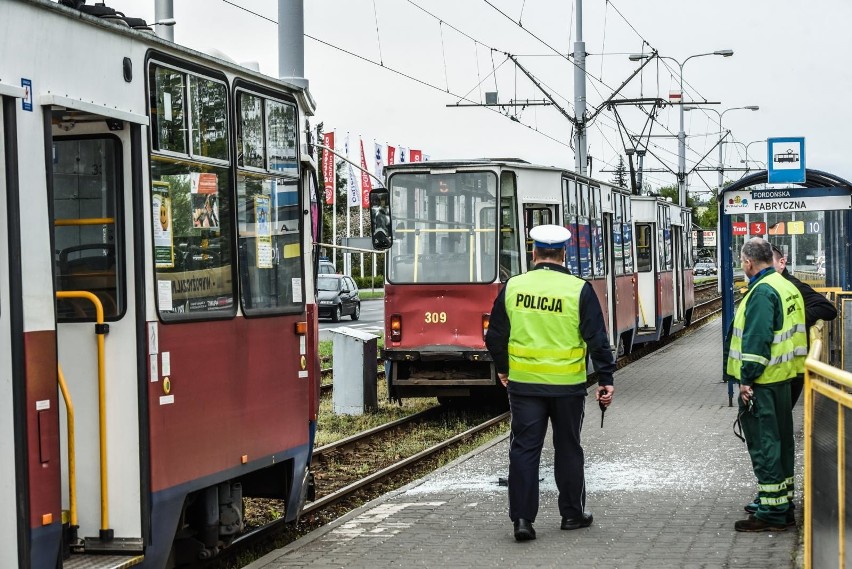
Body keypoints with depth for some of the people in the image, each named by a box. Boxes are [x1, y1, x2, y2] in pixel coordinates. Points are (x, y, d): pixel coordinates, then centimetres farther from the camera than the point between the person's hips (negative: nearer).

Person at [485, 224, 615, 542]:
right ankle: (572, 514, 22)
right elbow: (597, 340, -7)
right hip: (567, 384, -1)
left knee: (524, 448, 4)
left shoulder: (513, 287, -2)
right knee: (568, 449, 12)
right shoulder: (579, 290, -7)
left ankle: (522, 519, -2)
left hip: (523, 382, 1)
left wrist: (502, 369, 21)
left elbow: (495, 336, 5)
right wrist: (606, 380, 0)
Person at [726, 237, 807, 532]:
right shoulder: (787, 287, 14)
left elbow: (757, 339, -22)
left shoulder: (762, 292, -17)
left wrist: (746, 379, -19)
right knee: (781, 441, 16)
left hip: (761, 384, -10)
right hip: (783, 379, 10)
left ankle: (772, 514, -2)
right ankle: (783, 506, 26)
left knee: (764, 445, -5)